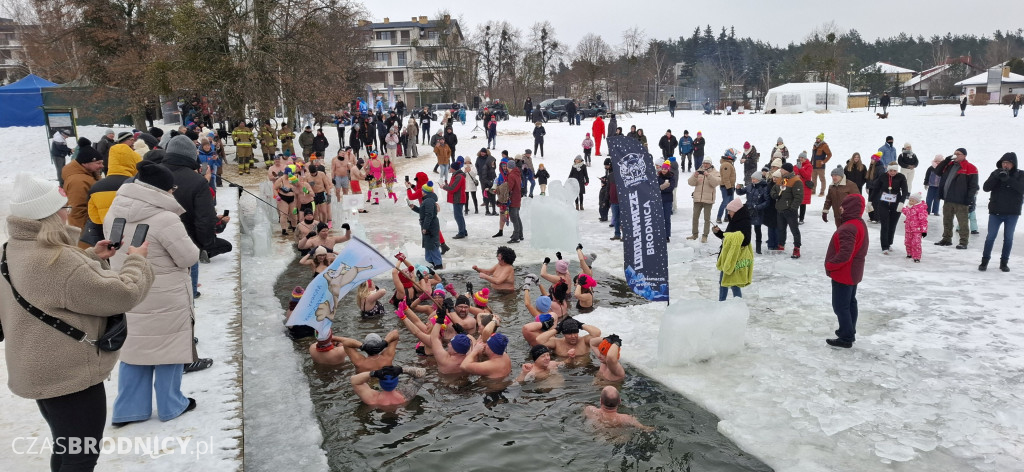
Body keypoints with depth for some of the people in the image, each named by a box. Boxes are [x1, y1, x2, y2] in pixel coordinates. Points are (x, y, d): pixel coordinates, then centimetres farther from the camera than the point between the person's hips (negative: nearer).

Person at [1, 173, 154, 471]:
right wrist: (136, 260, -9)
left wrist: (91, 257, 8)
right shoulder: (59, 261, -29)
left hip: (40, 372, 10)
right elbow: (122, 294, -25)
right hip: (71, 375, -10)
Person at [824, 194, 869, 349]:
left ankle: (846, 338, 6)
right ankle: (849, 331, 32)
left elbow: (845, 253, -32)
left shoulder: (848, 228, -28)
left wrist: (830, 265, -17)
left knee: (840, 306, -1)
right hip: (853, 272, 10)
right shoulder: (860, 224, 7)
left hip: (843, 273, -10)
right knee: (850, 303, 20)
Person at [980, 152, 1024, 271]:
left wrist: (1008, 179, -28)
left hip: (1012, 213, 0)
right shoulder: (996, 173, 2)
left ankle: (1004, 262, 15)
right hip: (995, 212, 0)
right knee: (990, 236, 0)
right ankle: (985, 260, 9)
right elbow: (986, 187, -8)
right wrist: (996, 177, -22)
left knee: (1008, 238, 7)